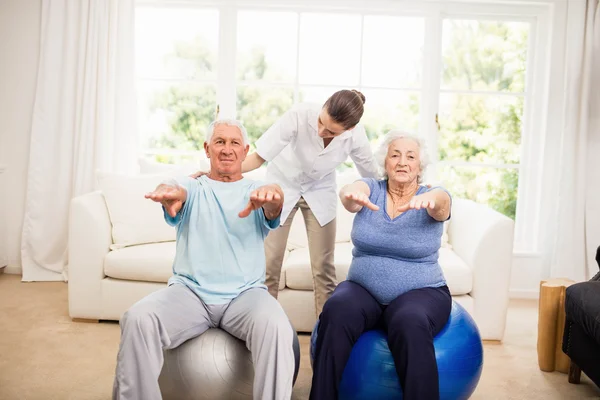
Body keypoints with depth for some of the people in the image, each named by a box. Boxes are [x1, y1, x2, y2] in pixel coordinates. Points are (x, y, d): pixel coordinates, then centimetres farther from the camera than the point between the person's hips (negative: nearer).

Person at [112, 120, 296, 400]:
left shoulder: (256, 192, 12)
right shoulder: (192, 188, 14)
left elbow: (273, 209, -12)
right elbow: (179, 191, -11)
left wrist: (271, 195, -39)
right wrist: (170, 192, -38)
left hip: (245, 293, -1)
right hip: (189, 291, 1)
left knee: (275, 327, -32)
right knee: (137, 319, -26)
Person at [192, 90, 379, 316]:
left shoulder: (355, 136, -25)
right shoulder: (300, 115, -32)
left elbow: (371, 176, -8)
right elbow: (260, 156, -31)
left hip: (320, 192, 1)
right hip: (282, 185, -1)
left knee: (323, 266, 0)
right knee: (269, 264, -1)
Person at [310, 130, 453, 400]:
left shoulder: (432, 196, 2)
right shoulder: (371, 189, 5)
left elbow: (440, 201, -23)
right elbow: (352, 193, -19)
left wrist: (429, 199, -48)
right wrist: (350, 194, -44)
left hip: (420, 292, -1)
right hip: (363, 289, 2)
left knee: (411, 325, -35)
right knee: (336, 312, -30)